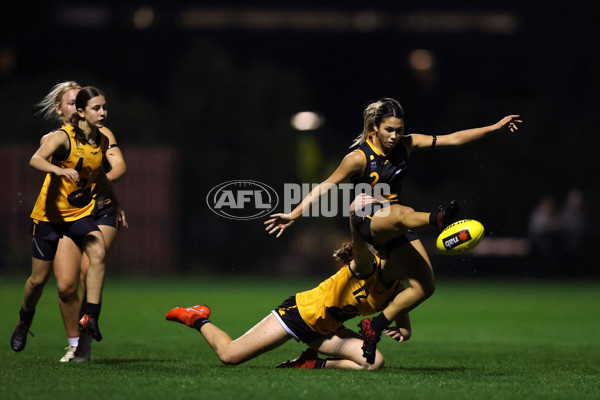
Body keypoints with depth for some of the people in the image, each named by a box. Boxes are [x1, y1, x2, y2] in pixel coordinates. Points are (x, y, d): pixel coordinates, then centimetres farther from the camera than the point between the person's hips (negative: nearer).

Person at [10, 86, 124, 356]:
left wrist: (115, 202, 29)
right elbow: (35, 159, -35)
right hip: (50, 213, -4)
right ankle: (25, 319, 35)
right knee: (39, 278, 4)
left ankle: (90, 316, -25)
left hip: (81, 213, 4)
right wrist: (58, 169, -54)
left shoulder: (101, 142, 2)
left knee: (98, 252, -27)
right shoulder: (64, 137, -17)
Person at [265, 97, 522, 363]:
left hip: (395, 227, 7)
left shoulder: (406, 144, 1)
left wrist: (495, 128, -2)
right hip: (368, 220, -7)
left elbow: (453, 139, 1)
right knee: (401, 213, -43)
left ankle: (375, 326, 3)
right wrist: (294, 214, -15)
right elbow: (325, 187, -8)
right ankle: (437, 219, -78)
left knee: (424, 287, -5)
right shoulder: (358, 157, -13)